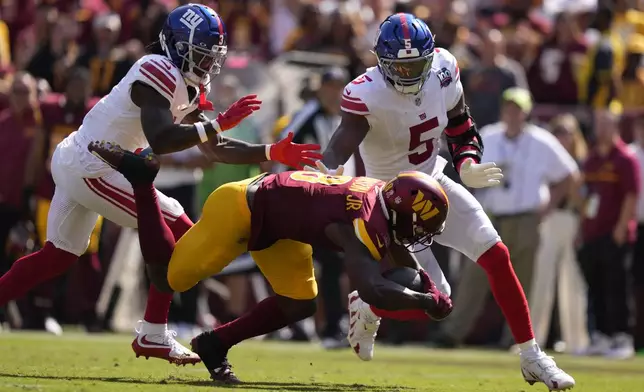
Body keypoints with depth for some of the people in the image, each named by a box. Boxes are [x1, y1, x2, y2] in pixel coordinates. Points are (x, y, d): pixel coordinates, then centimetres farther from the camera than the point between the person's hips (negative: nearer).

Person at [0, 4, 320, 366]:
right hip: (91, 169, -10)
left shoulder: (190, 87, 10)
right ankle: (153, 335, 0)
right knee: (178, 234, -6)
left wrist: (275, 153, 6)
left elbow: (217, 150, 13)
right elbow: (160, 140, -32)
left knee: (58, 256, 21)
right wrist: (220, 123, -29)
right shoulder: (159, 73, -20)